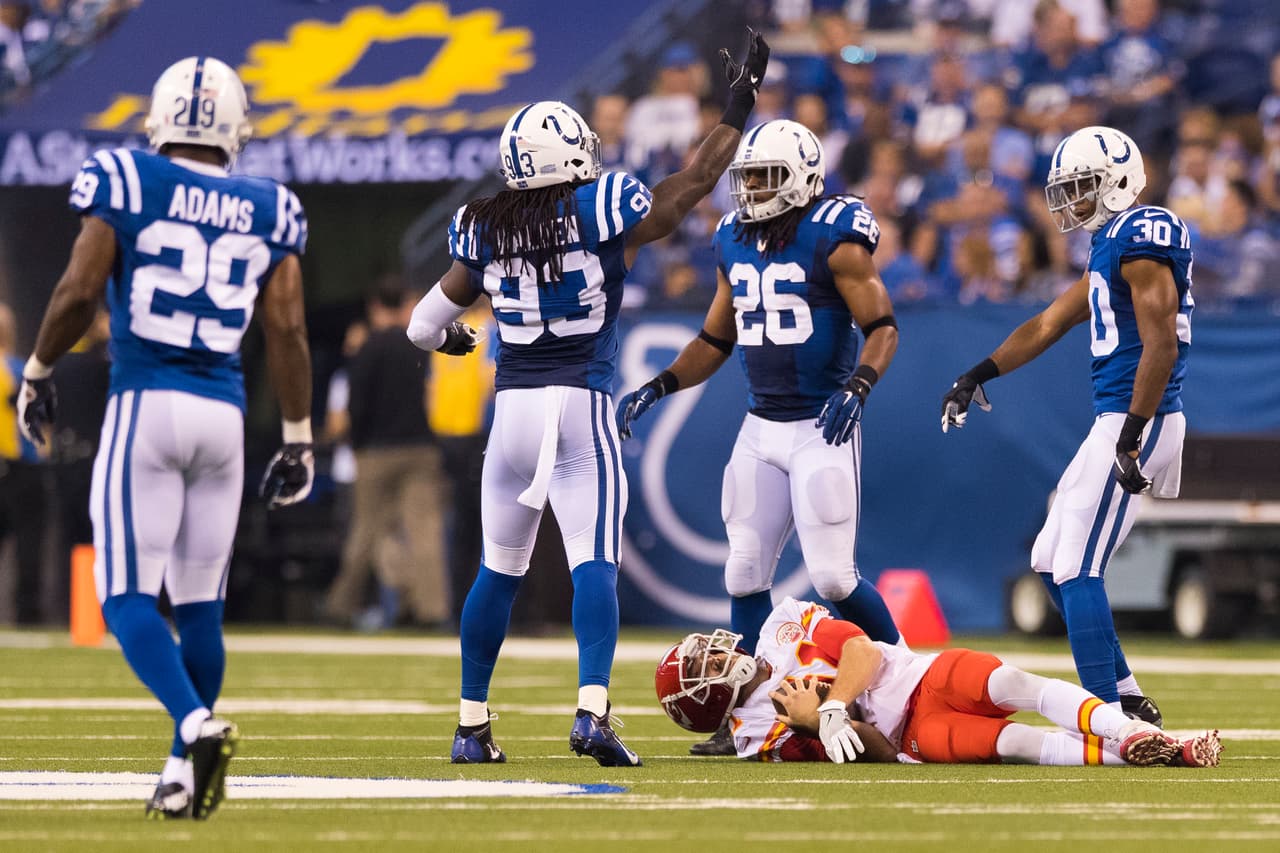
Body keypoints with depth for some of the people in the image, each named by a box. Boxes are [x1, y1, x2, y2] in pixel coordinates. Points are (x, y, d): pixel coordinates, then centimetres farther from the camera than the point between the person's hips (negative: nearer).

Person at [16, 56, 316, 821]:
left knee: (128, 596, -3)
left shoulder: (126, 184, -3)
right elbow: (287, 329, 3)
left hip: (145, 406, -3)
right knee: (199, 601, 12)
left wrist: (37, 372, 6)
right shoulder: (269, 213, 6)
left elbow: (79, 290, -9)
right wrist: (299, 438, 9)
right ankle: (184, 777, 15)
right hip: (223, 413, 3)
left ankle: (198, 725, -26)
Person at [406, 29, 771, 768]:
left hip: (514, 405, 4)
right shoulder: (599, 213, -7)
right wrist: (739, 107, 12)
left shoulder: (483, 230, 5)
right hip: (583, 407, -4)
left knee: (500, 570, 15)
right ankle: (593, 709, -25)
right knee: (594, 563, -8)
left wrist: (437, 338, 42)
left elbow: (429, 322, 18)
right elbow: (693, 184, 2)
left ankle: (473, 726, 20)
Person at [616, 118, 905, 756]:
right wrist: (656, 389, 7)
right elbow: (715, 340, 19)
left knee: (831, 576, -10)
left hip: (822, 428, -7)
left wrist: (857, 387, -29)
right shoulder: (735, 242, 10)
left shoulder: (835, 238, -11)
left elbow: (883, 327, -13)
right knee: (745, 573, 3)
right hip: (761, 428, 7)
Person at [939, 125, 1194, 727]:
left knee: (1077, 570, -10)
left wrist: (1132, 438, -24)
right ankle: (1127, 698, 16)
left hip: (1137, 424, -10)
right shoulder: (1111, 244, 18)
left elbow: (1161, 346, -21)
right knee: (1051, 562, 14)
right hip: (1114, 422, 10)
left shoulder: (1141, 237, -14)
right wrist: (979, 376, 20)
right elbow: (1048, 325, 25)